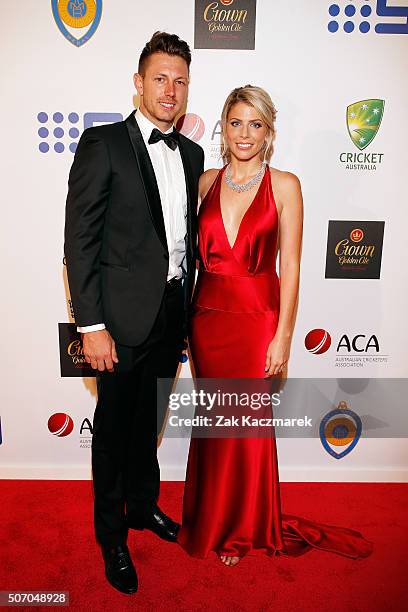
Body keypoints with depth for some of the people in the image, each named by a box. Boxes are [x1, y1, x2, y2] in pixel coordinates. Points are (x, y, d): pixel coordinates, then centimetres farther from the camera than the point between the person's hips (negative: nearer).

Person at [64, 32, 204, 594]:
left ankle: (143, 505, 45)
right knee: (114, 427, 11)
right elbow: (80, 240, -12)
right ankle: (112, 534, 34)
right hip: (124, 316, -5)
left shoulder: (192, 154, 10)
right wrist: (91, 325, -16)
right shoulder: (103, 143, -8)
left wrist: (188, 310, 12)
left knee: (148, 422, 22)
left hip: (172, 312, 5)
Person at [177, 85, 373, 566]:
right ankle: (211, 520, 40)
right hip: (208, 316, 3)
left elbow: (289, 266, -6)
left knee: (249, 426, 8)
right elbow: (195, 251, 10)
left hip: (257, 319, -3)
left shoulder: (284, 185, -3)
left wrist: (282, 336, -9)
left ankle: (244, 528, 34)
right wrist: (184, 317, 5)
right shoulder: (207, 181, 6)